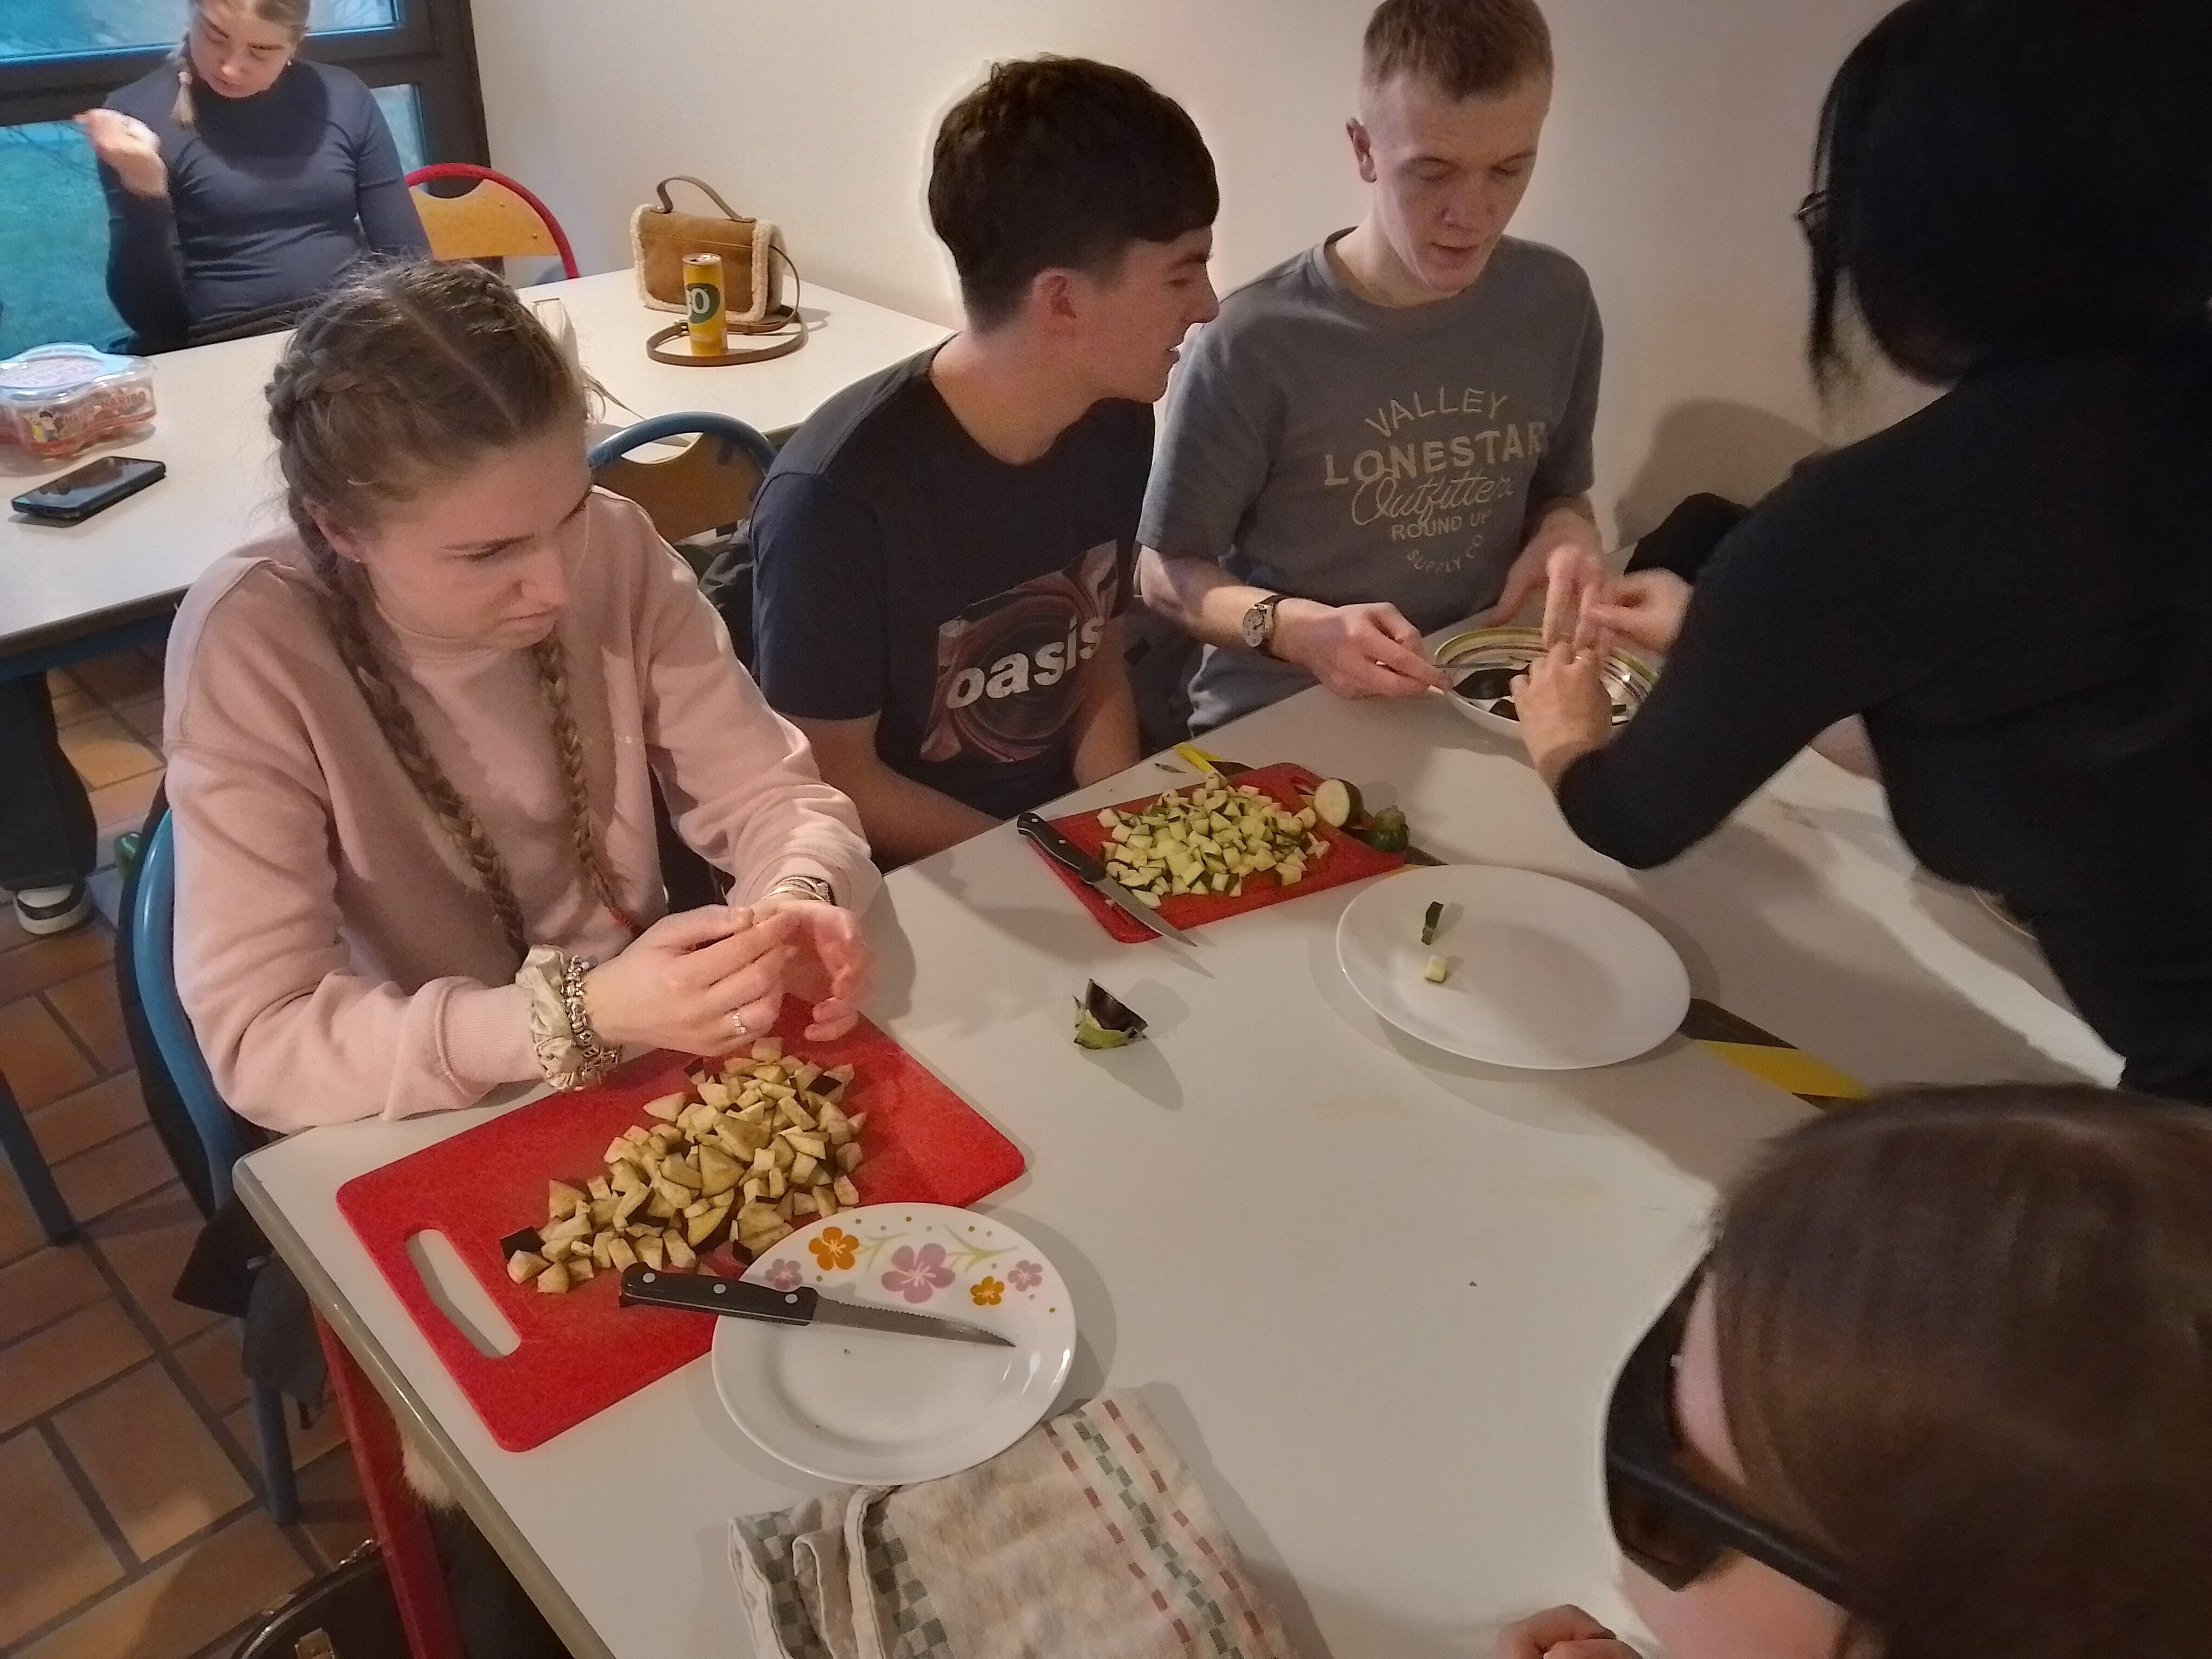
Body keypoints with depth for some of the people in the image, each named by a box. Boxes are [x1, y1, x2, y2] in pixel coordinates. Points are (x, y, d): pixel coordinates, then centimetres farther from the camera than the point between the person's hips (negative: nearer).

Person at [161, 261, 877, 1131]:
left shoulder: (615, 546, -10)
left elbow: (767, 791, -4)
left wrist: (799, 899, -24)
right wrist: (582, 1015, -31)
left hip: (650, 1069, 3)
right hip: (419, 1138, -3)